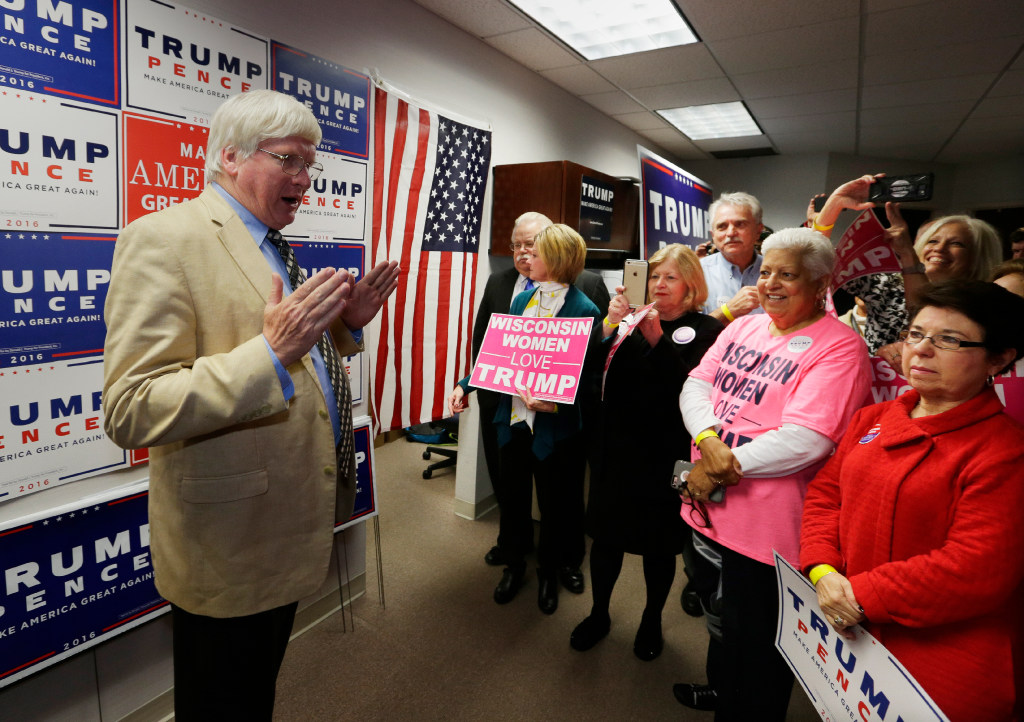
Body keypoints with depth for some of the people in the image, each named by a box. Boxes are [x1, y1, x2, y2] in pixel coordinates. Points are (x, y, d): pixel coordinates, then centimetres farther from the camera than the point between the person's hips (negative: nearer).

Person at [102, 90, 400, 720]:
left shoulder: (271, 247, 10)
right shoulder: (164, 239, -17)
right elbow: (130, 413, -25)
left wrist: (344, 324, 0)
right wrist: (273, 352, -35)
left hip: (285, 531, 8)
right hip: (227, 546, -8)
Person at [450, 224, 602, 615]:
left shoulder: (585, 311, -13)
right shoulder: (522, 298, 5)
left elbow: (589, 377, -15)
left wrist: (555, 401, -30)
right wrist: (466, 385, -1)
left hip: (555, 426, -5)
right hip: (513, 417, 5)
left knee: (553, 501, 14)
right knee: (512, 494, 18)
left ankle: (549, 572, 39)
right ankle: (514, 564, 42)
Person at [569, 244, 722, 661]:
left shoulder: (705, 330, -4)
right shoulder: (630, 320, 6)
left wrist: (657, 339, -27)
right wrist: (610, 327, -18)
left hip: (666, 456, -3)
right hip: (619, 448, 3)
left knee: (659, 544, 13)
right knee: (606, 534, 12)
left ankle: (652, 620, 38)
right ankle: (599, 614, 35)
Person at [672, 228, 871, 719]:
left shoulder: (839, 347, -15)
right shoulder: (744, 327, 7)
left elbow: (806, 440, -24)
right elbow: (696, 385, 0)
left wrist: (725, 468, -18)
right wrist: (707, 440, -19)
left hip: (767, 526, -7)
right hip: (709, 508, 7)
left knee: (756, 640, 14)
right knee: (719, 618, 28)